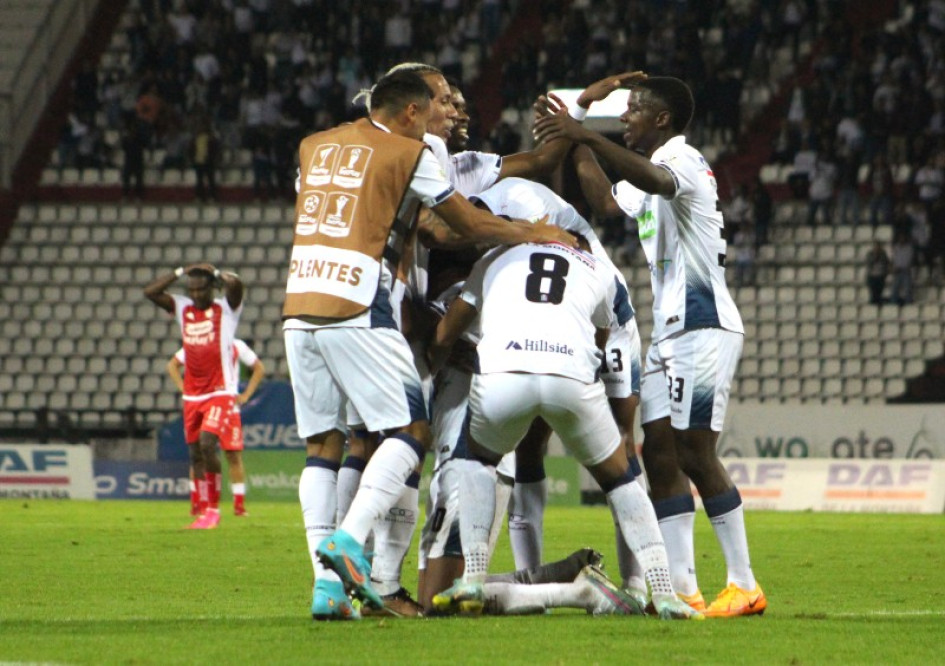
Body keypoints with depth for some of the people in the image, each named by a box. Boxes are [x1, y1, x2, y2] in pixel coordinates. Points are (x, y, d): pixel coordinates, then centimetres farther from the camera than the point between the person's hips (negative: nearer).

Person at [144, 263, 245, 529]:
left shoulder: (226, 308, -1)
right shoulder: (182, 308, 11)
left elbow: (235, 284, -21)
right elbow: (150, 291, 4)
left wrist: (215, 272, -4)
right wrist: (181, 272, 1)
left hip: (220, 393, -6)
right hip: (192, 395, 6)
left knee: (207, 443, -19)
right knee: (195, 452, 5)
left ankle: (214, 508, -10)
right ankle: (205, 510, 11)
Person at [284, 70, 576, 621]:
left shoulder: (314, 147, 19)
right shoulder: (408, 155, 2)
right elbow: (469, 224, 8)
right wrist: (535, 235, 22)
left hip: (299, 308, 6)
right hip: (356, 309, -6)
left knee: (324, 444, 8)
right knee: (411, 430, 1)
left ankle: (326, 583, -1)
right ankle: (350, 538, -18)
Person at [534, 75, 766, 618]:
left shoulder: (683, 160, -10)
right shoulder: (656, 169, 20)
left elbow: (656, 180, -34)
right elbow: (607, 201, 35)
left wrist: (590, 136, -41)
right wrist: (578, 143, 27)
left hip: (703, 325, -10)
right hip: (672, 329, 10)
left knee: (695, 454, -12)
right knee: (659, 454, 3)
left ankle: (745, 587, -8)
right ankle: (683, 590, 2)